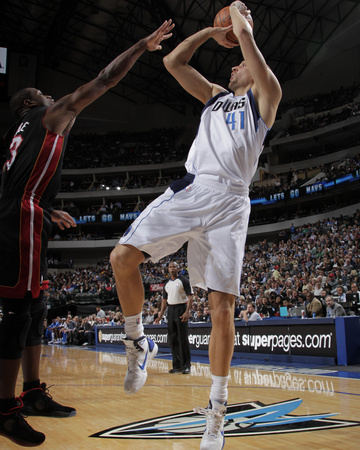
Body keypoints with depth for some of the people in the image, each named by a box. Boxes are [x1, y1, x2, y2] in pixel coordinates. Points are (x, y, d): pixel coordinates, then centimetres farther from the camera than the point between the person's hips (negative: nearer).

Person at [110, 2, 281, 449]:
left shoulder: (265, 96, 14)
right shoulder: (215, 94, 30)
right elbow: (173, 61, 27)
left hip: (228, 200, -5)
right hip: (189, 190, 5)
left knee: (222, 306, -7)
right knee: (122, 257, -11)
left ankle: (216, 412, 5)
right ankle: (137, 343, 10)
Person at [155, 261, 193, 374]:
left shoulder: (184, 280, -4)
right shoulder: (166, 284, 15)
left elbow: (190, 296, -9)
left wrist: (187, 312, -20)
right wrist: (161, 314, 12)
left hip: (181, 309, -6)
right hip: (170, 310, 6)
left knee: (183, 338, -7)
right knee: (173, 338, 6)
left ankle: (186, 365, 0)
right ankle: (177, 365, 12)